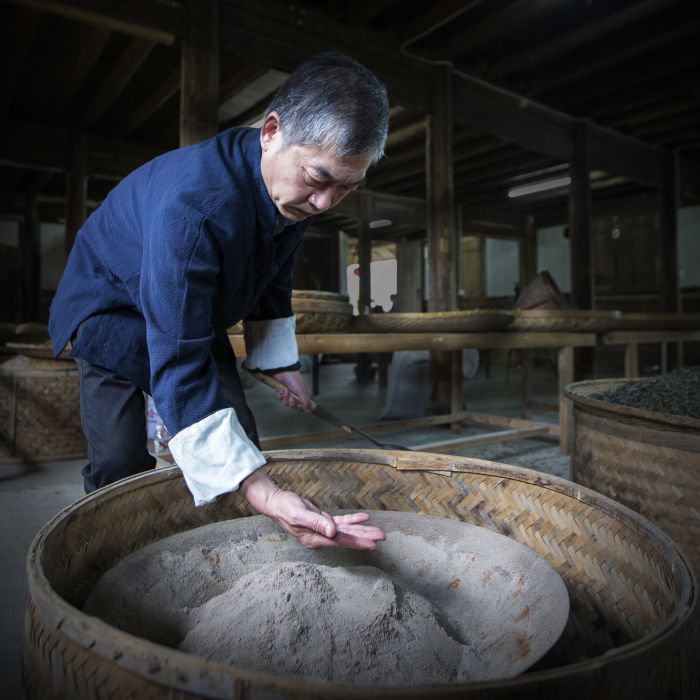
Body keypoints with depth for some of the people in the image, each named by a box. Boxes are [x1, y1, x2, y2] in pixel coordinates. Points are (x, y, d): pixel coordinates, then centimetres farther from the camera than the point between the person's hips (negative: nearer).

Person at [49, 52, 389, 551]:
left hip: (200, 315, 6)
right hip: (113, 309, -6)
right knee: (122, 470, -12)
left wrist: (283, 363, 9)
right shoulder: (192, 205, -43)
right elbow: (178, 365, -45)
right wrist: (264, 494, -51)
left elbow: (273, 282, 3)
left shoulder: (298, 193, -18)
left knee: (239, 450, -1)